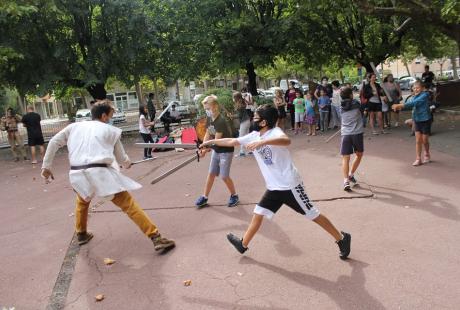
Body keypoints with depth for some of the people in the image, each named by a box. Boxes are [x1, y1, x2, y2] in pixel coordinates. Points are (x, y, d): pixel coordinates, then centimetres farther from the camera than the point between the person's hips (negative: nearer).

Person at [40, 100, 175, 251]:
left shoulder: (74, 126, 22)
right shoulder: (110, 130, 15)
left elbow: (54, 142, 19)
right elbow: (121, 157, 21)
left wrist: (46, 166, 26)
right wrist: (127, 164, 43)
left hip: (77, 175, 4)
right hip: (100, 173, -4)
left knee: (82, 201, 36)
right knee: (129, 204, -3)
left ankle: (81, 234, 46)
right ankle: (156, 238, -9)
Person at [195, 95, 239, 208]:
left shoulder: (221, 121, -25)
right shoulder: (209, 119, 0)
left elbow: (217, 140, -27)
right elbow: (207, 134, 4)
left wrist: (205, 150, -27)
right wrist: (202, 148, -11)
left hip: (226, 151, -8)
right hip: (216, 150, 8)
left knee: (224, 176, -5)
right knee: (211, 174, 11)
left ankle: (234, 196, 17)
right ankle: (204, 197, 19)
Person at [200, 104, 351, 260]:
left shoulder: (275, 132, -17)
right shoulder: (253, 136, 5)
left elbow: (287, 140, -42)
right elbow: (231, 142, 16)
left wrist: (263, 142, -50)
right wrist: (211, 141, 22)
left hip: (290, 185, -7)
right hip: (274, 187, 7)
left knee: (313, 215, 2)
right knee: (258, 213, 9)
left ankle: (342, 238, 18)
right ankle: (243, 244, 24)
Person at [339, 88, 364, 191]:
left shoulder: (341, 107, 9)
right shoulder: (356, 103, 2)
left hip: (345, 134, 1)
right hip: (357, 133, -1)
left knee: (345, 158, -2)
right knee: (359, 154, 22)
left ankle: (346, 180, -15)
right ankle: (351, 174, 24)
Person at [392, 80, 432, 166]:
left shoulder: (424, 95, -18)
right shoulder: (414, 97, 5)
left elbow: (414, 103, -29)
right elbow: (408, 103, -4)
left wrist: (400, 105, -37)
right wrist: (399, 106, -23)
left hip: (425, 120, -5)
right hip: (417, 120, 5)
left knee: (425, 140, 9)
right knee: (418, 140, 3)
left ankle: (427, 155, 34)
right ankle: (418, 159, 6)